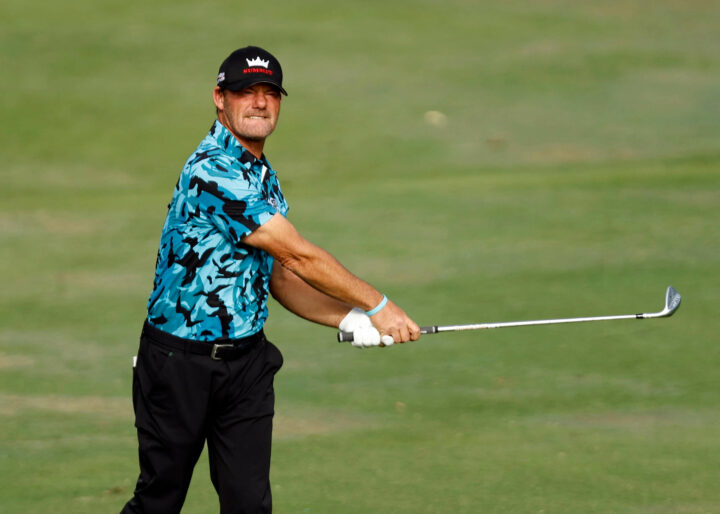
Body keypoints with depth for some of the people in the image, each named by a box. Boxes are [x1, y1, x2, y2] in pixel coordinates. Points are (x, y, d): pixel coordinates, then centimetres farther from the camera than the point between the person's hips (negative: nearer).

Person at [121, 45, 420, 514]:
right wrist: (377, 306, -8)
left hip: (247, 361, 7)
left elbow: (282, 278, 12)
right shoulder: (213, 171, -19)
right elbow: (299, 255, -17)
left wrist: (349, 318, -4)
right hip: (180, 361, -7)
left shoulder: (265, 178, 12)